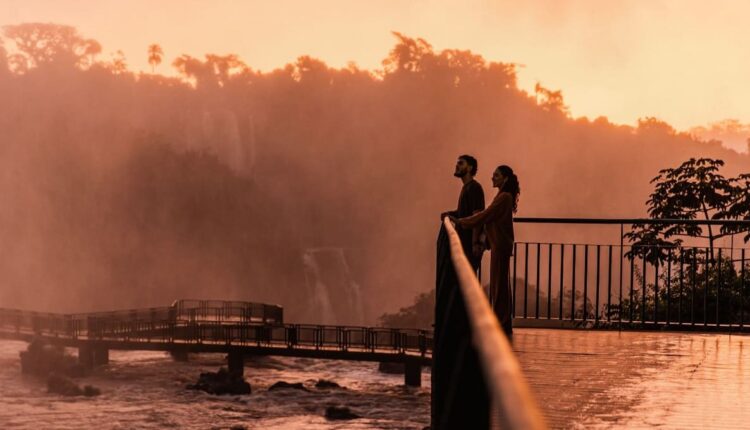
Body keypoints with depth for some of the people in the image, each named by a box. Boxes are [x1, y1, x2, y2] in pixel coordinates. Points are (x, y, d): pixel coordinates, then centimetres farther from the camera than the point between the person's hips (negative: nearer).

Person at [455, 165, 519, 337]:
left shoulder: (504, 198, -15)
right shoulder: (503, 197, 16)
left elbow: (484, 216, -17)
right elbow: (487, 216, 16)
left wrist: (461, 222, -9)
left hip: (500, 245, -10)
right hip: (499, 244, 10)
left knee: (499, 284, -6)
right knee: (500, 284, 12)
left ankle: (502, 325, -2)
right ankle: (504, 324, 17)